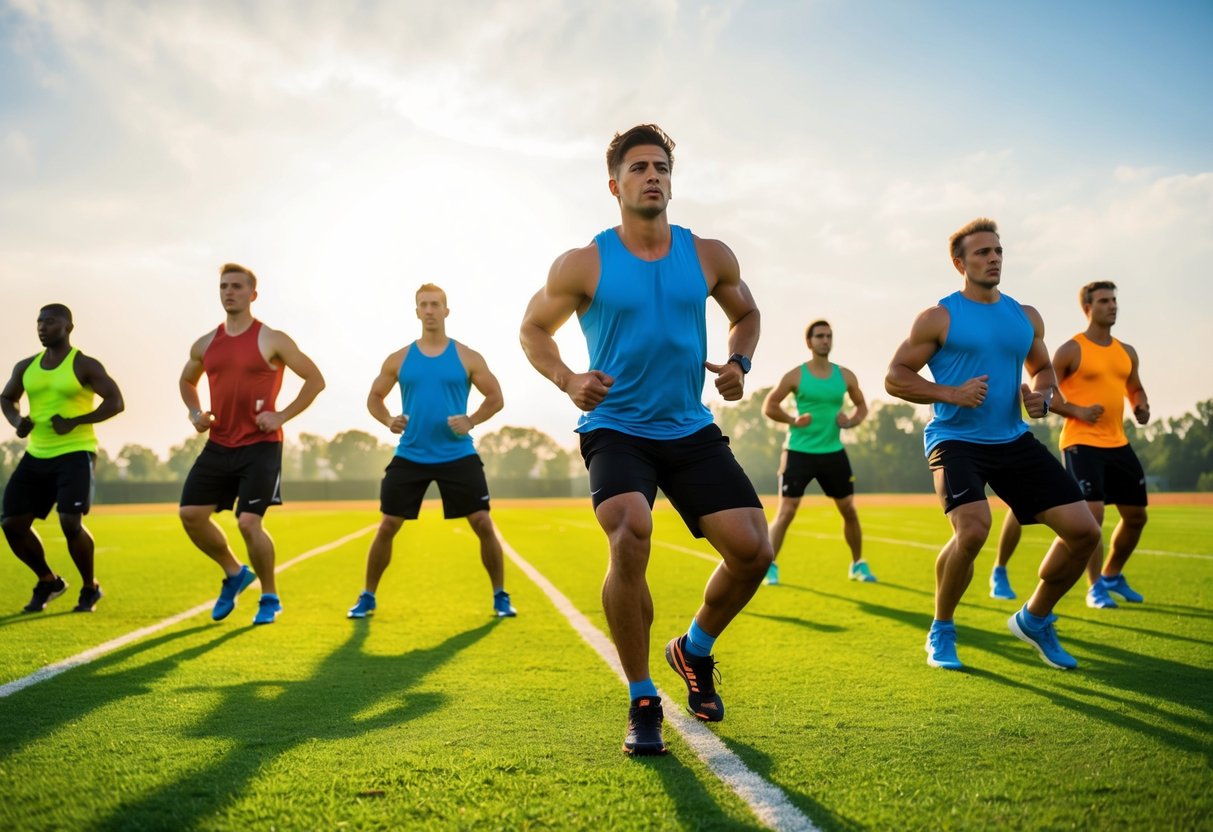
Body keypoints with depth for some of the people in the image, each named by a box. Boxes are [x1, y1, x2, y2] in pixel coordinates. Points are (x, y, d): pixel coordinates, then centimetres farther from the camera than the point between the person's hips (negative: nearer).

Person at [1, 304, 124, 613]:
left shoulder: (85, 365, -7)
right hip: (36, 456, 6)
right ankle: (48, 581, 24)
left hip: (75, 454, -6)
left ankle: (90, 588, 4)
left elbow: (116, 402, -12)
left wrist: (74, 422, -22)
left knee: (70, 523, -20)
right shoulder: (26, 367, 10)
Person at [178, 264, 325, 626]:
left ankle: (270, 599, 8)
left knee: (249, 522, -13)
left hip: (260, 445, -6)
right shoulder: (205, 345, 10)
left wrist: (282, 416, -10)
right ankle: (234, 573, 25)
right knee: (191, 514, 0)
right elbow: (187, 381, 29)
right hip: (218, 445, 6)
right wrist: (195, 413, 9)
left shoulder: (272, 340, -5)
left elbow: (315, 379, -4)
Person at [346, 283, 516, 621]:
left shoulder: (467, 357, 2)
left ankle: (500, 597, 9)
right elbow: (374, 397, 14)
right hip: (410, 457, 1)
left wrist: (471, 421, -13)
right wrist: (388, 421, -7)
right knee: (387, 526, 2)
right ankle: (367, 598, 17)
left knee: (483, 524, -5)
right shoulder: (399, 359, 6)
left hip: (458, 457, -1)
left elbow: (495, 397, 5)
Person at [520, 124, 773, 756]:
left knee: (752, 549, -9)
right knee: (630, 536, -30)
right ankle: (642, 703, -9)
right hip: (615, 428, -3)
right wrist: (567, 380, -10)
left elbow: (746, 314, 22)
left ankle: (694, 650, 25)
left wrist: (738, 363, 1)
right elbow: (533, 329, 8)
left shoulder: (709, 257, 4)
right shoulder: (583, 265, -4)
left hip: (691, 430, 4)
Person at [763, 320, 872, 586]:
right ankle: (769, 566, 1)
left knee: (849, 510, 10)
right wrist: (793, 420, -16)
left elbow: (862, 407, 17)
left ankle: (858, 564, 26)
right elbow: (769, 406, -1)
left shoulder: (845, 376, 5)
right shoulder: (796, 375, -5)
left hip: (833, 452, 4)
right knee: (786, 511, -7)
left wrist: (850, 421, -5)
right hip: (799, 452, -4)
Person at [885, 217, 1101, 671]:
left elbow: (1043, 368, 26)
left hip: (1013, 440, 6)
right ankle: (941, 633, -3)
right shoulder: (939, 317, -3)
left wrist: (1042, 395, 2)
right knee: (973, 529, -30)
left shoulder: (1026, 317, 12)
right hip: (956, 440, -6)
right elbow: (895, 377, -4)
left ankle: (1035, 619, 23)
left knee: (1084, 531, -2)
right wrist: (951, 393, -18)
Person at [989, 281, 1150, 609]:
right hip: (1082, 443, -7)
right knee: (1092, 513, -16)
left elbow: (1135, 389, 27)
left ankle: (1112, 575, 31)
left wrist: (1141, 407, 5)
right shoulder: (1071, 350, -6)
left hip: (1118, 444, 7)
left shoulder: (1127, 352, 13)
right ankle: (1095, 587, -2)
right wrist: (1078, 411, -19)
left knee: (1136, 516, 10)